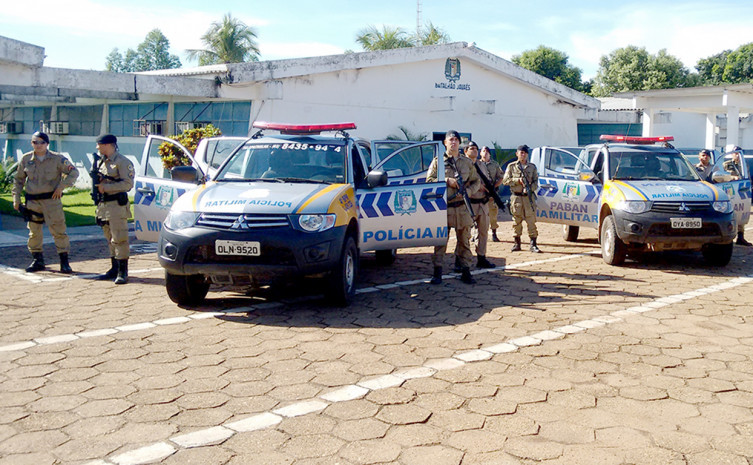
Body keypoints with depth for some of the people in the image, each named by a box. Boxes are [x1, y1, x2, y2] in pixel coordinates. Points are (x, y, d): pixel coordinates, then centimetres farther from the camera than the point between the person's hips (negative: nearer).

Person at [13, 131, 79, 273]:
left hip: (52, 199, -3)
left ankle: (64, 261, 3)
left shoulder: (57, 159, -3)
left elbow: (73, 172, 0)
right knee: (34, 231, 9)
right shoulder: (25, 159, 5)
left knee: (58, 230, -4)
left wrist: (61, 186, -9)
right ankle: (37, 260, 21)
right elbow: (18, 180, 14)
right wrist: (16, 198, 9)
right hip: (32, 201, 3)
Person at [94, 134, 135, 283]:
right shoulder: (102, 162, 19)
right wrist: (96, 181, 8)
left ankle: (123, 272, -8)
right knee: (110, 240, 13)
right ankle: (114, 268, 21)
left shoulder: (122, 162, -8)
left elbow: (128, 184, -17)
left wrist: (105, 187, -18)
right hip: (104, 205, 9)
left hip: (117, 205, -8)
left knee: (119, 239, -9)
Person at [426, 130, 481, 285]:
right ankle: (437, 272, 7)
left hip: (462, 207, 2)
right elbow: (429, 180, -1)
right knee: (441, 240, 1)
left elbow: (476, 182, 13)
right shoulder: (437, 161, 5)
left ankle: (465, 271, 13)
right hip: (443, 207, -2)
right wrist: (446, 181, -14)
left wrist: (467, 191, -6)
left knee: (464, 240, 6)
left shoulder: (467, 162, 12)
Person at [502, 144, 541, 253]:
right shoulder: (511, 166, 6)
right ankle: (517, 243, 12)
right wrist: (518, 180, -11)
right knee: (516, 221, 3)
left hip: (529, 197, 0)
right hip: (516, 197, 0)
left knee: (531, 221, -4)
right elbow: (505, 180, 1)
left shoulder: (532, 167, 10)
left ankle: (533, 244, -2)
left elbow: (535, 182, 7)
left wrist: (530, 188, -13)